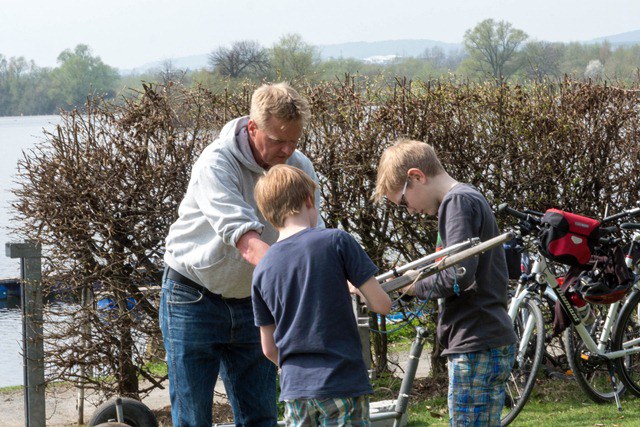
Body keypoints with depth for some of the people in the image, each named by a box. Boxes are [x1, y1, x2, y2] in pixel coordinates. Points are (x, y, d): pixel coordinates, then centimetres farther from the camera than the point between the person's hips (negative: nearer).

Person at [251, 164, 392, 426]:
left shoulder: (262, 270, 6)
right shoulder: (336, 241, -6)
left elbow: (269, 349, 12)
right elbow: (382, 304, -6)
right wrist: (357, 287, 15)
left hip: (294, 389, 4)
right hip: (343, 384, -4)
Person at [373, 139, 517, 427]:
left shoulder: (457, 201, -11)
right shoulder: (472, 198, 20)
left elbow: (458, 276, -21)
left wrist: (415, 287, -6)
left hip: (476, 348, -10)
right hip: (494, 343, 10)